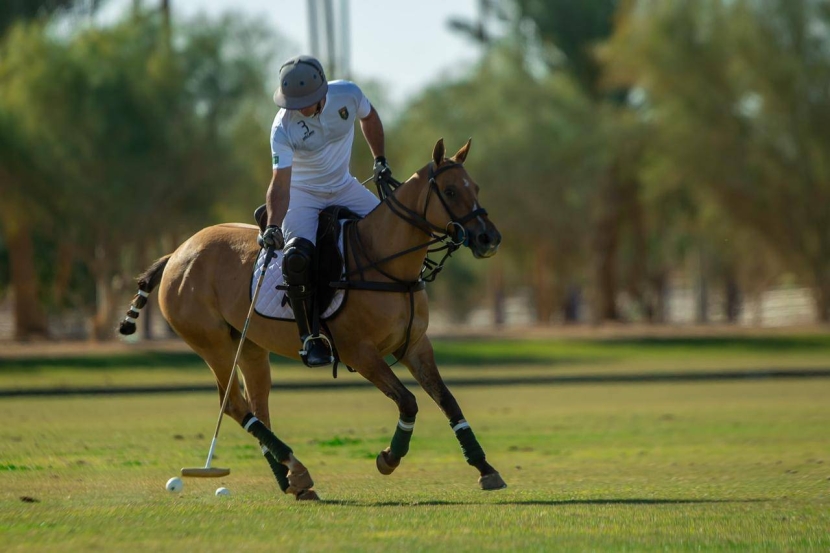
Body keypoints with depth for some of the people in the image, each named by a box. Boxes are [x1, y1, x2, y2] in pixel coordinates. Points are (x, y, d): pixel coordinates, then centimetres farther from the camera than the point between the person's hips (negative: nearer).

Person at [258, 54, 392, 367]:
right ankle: (310, 337, -20)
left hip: (344, 189, 5)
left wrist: (380, 161, 12)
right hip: (302, 194, -5)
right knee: (297, 255, -30)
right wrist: (273, 226, -45)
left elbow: (369, 118, 8)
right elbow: (280, 183, -31)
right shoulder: (283, 127, -27)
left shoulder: (347, 94, -17)